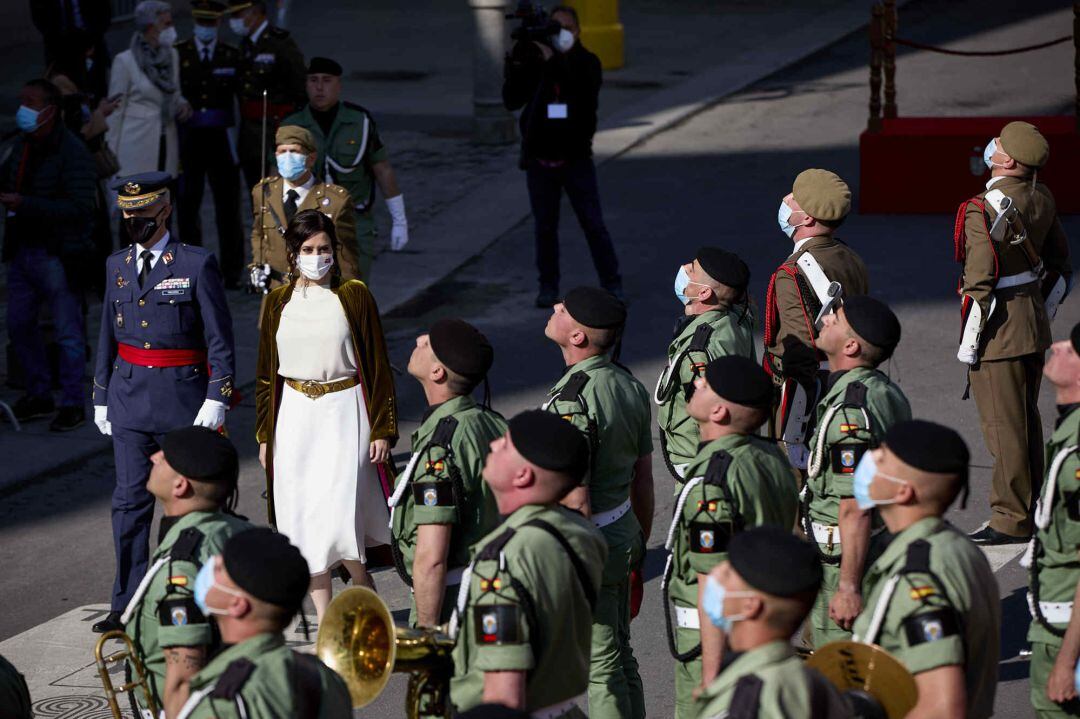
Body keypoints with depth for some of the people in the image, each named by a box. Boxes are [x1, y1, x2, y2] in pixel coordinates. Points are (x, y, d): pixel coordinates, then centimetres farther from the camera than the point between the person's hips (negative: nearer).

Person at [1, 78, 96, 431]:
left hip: (58, 256, -8)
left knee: (68, 332, -1)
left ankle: (73, 405, 8)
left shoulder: (72, 152, -16)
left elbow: (80, 207, -24)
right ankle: (39, 395, 28)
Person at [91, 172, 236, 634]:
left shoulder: (197, 265, -5)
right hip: (130, 398, 4)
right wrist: (101, 397, 16)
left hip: (182, 396, -4)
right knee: (130, 499, 2)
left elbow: (220, 340, -4)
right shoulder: (117, 266, 11)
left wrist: (217, 398, -10)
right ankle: (128, 605, 5)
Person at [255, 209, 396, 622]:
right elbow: (266, 374, 13)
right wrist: (264, 434, 10)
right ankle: (325, 619, 10)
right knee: (304, 521, 2)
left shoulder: (354, 297, -2)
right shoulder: (278, 303, 7)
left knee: (339, 516, -12)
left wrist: (382, 429, -4)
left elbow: (377, 366, 0)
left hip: (345, 414, -3)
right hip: (294, 416, 3)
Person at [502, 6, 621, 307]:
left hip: (576, 158, -1)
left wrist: (554, 62, -30)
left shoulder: (586, 62, -4)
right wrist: (516, 65, -23)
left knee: (594, 225, 0)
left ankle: (612, 283, 7)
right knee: (545, 227, 8)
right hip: (540, 160, 1)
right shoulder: (532, 61, -1)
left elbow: (586, 95, -23)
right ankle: (548, 286, 18)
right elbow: (512, 101, -8)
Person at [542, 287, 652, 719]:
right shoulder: (629, 385, 3)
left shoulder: (571, 403, -24)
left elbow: (576, 500, -24)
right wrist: (640, 543, 21)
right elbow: (644, 477, 11)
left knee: (600, 668, 2)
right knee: (621, 657, 19)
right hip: (624, 533, 9)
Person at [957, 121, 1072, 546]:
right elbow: (1059, 264, 14)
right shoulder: (1042, 199, 4)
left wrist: (968, 346, -13)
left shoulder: (983, 211, -21)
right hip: (1035, 327, 8)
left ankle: (1011, 521, 5)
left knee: (1003, 427, -1)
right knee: (1026, 419, 18)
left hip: (1000, 333, -8)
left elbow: (980, 284, -22)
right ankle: (1033, 510, 26)